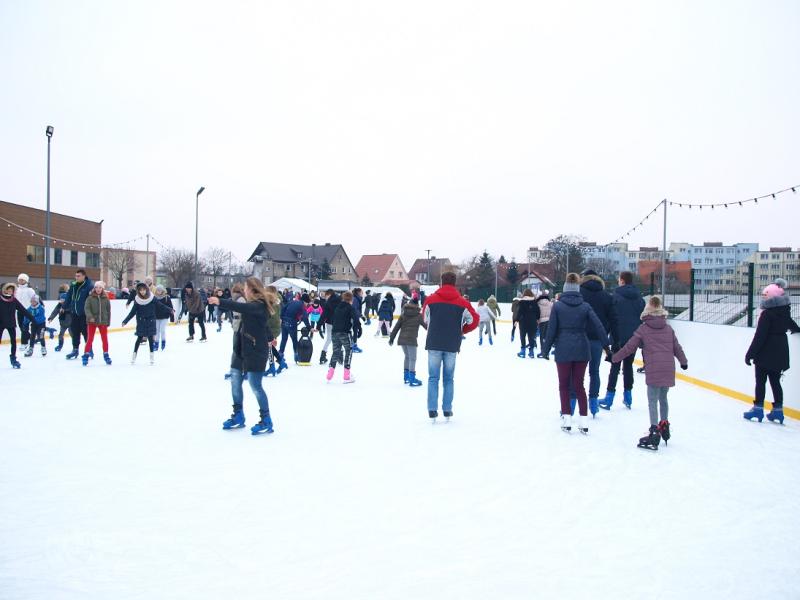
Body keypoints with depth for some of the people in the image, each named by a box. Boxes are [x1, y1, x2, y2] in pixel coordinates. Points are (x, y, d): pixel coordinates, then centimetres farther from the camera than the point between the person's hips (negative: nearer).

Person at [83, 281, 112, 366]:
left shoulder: (106, 299, 1)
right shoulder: (90, 298, -4)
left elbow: (108, 310, 5)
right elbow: (86, 308, -10)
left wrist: (108, 322, 5)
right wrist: (90, 317, -25)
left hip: (103, 321, 2)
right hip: (92, 322, -2)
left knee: (105, 339, 9)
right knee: (90, 339, 3)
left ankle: (106, 355, 23)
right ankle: (86, 355, 10)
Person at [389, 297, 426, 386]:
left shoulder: (403, 314, 10)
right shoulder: (419, 315, -1)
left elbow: (397, 326, 8)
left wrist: (392, 337, 13)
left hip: (402, 339, 5)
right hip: (411, 339, -5)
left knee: (407, 356, 21)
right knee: (412, 359, 0)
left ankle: (406, 377, 28)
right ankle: (412, 379, -2)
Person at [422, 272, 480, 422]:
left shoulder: (431, 299, -1)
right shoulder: (462, 302, -1)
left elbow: (425, 319, 11)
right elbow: (474, 320, 7)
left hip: (434, 344, 0)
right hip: (452, 346, 0)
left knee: (433, 378, 6)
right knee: (448, 378, 12)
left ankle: (432, 411, -1)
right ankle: (447, 411, 13)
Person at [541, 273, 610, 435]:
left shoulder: (558, 306, -5)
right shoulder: (585, 306, 0)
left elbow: (551, 329, -6)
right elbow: (598, 326, -4)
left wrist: (546, 349, 3)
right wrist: (607, 347, 2)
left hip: (563, 350, -2)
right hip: (581, 350, 2)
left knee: (564, 385, 11)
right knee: (579, 384, 12)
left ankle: (567, 418, 7)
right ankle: (584, 421, 9)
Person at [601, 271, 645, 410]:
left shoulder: (616, 296, -8)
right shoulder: (639, 297, 7)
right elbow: (643, 317, 10)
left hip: (620, 336, -4)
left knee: (615, 366, 0)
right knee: (628, 365, 14)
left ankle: (609, 398, -1)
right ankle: (628, 396, 16)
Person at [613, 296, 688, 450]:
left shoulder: (643, 328, 0)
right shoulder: (668, 328, 12)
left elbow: (630, 346, 2)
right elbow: (676, 347, 18)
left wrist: (615, 358, 12)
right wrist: (683, 361, 35)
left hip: (654, 370, -5)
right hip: (668, 369, 5)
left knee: (653, 401, -4)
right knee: (663, 399, 21)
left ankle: (654, 432, -10)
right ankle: (664, 425, 31)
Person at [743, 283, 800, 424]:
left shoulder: (767, 314, -16)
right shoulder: (785, 313, 7)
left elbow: (759, 336, -19)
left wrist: (750, 354, -14)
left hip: (765, 354, -7)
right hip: (780, 353, 7)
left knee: (760, 381, 1)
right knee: (775, 381, 12)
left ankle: (758, 408, 2)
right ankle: (778, 409, 14)